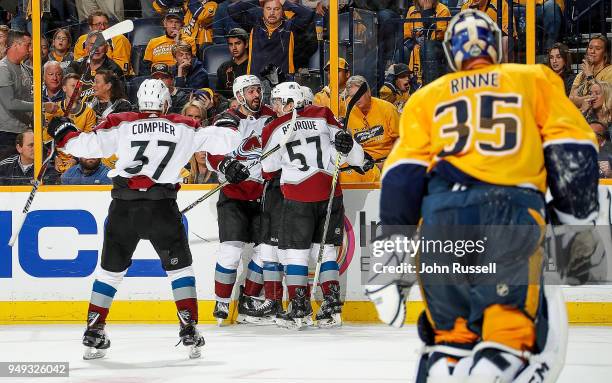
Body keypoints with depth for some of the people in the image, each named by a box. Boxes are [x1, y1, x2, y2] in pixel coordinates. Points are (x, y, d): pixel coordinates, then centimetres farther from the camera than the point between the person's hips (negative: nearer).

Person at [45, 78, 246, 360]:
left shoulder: (120, 124, 5)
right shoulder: (184, 128, 7)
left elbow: (85, 145, 1)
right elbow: (226, 139, 9)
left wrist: (63, 132, 21)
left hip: (123, 207, 1)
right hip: (161, 207, -1)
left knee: (111, 269, 15)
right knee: (179, 267, 14)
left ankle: (94, 332, 12)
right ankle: (189, 330, 4)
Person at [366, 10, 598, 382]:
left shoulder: (427, 98, 25)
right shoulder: (536, 80, 22)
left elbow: (403, 175, 13)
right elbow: (571, 153, 11)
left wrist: (392, 255, 10)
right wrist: (576, 222, 17)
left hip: (440, 215, 2)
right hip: (514, 211, -2)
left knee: (449, 328, 20)